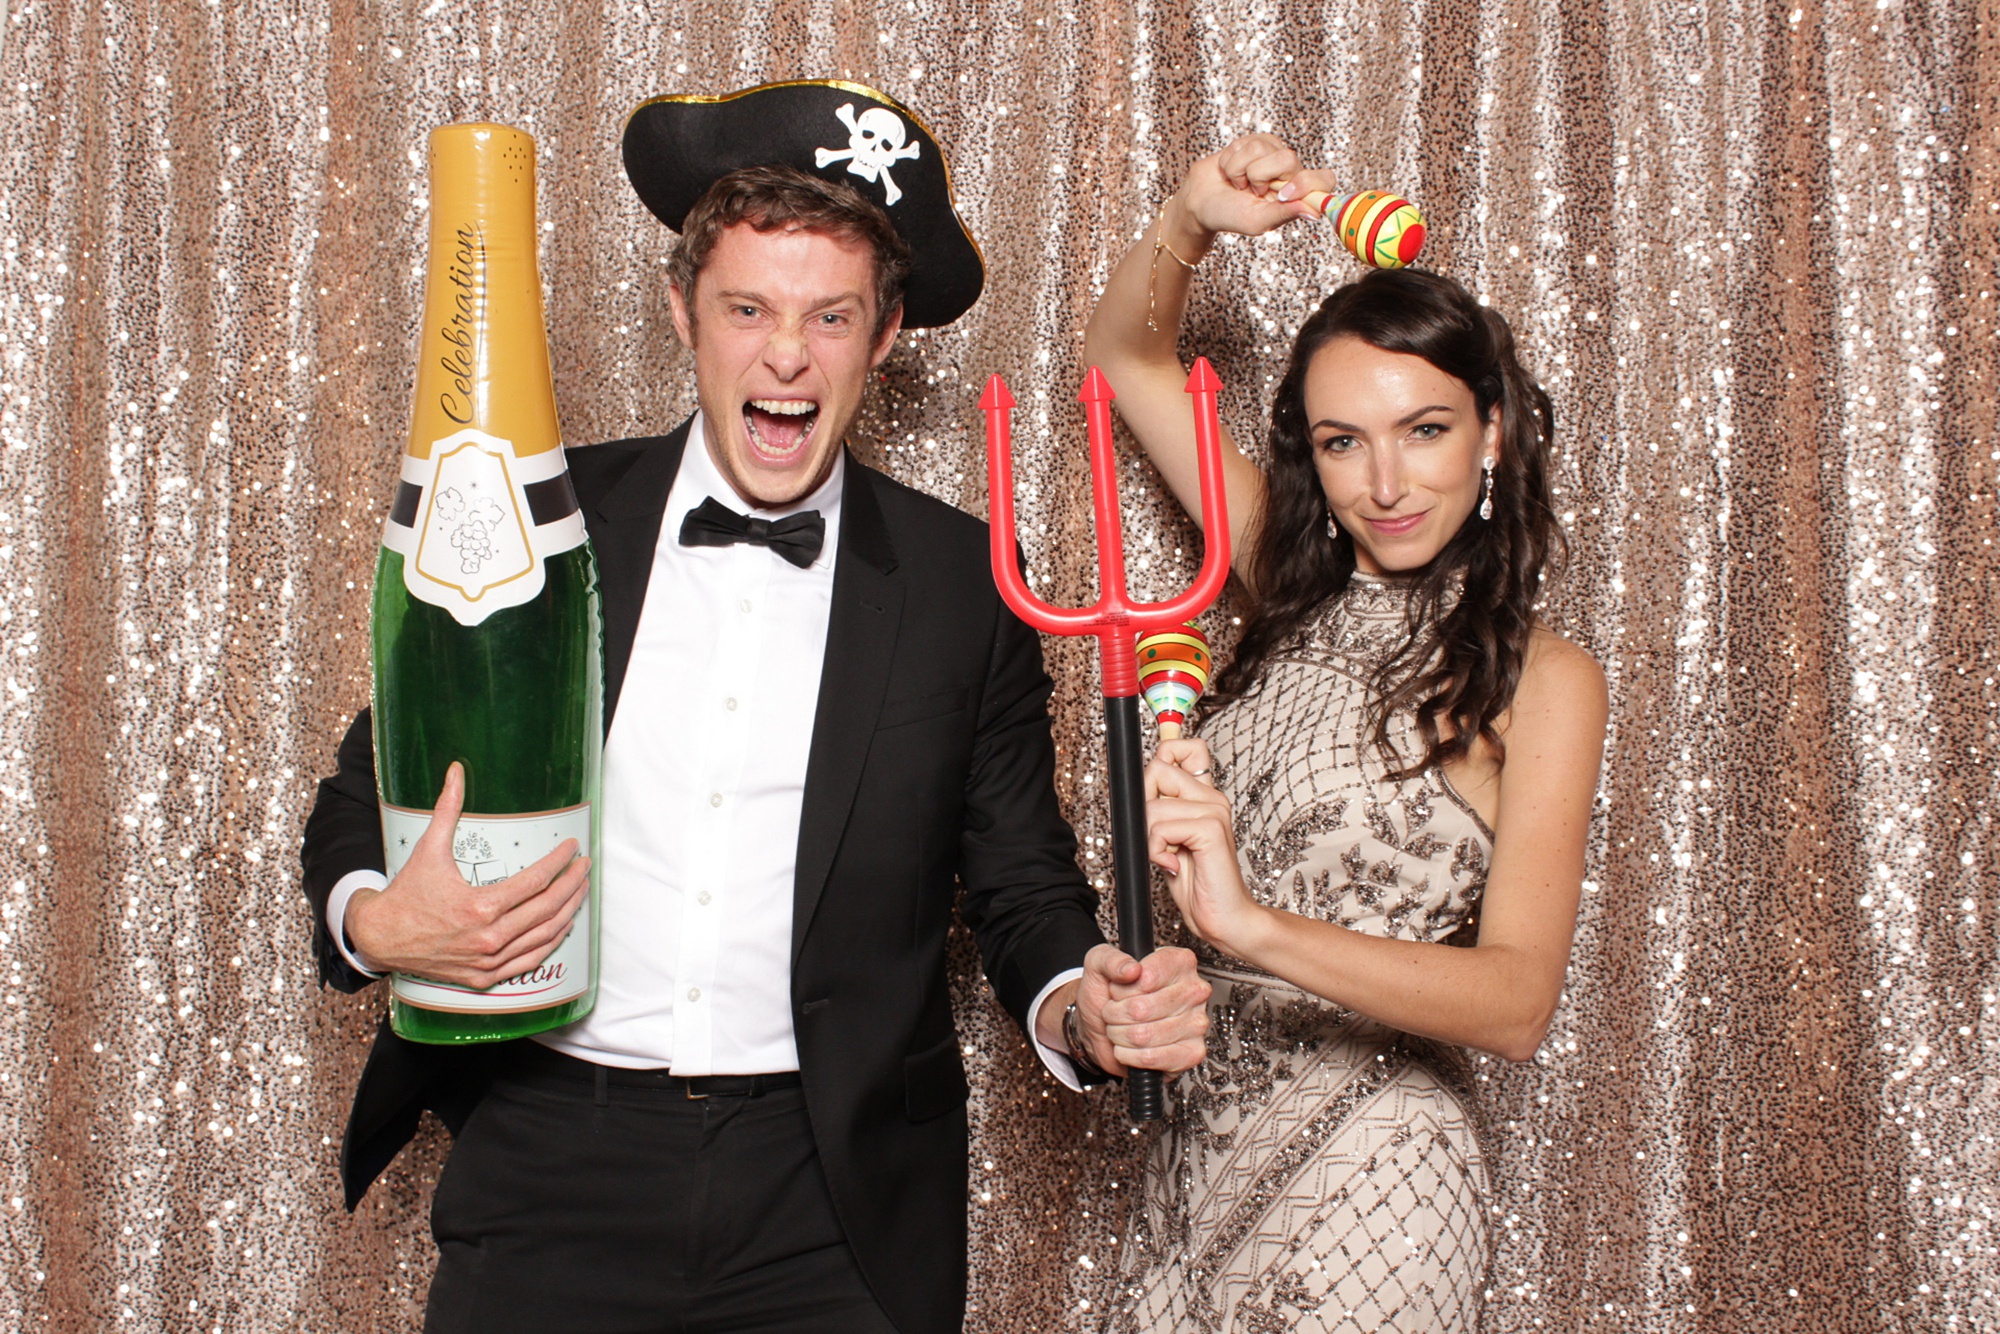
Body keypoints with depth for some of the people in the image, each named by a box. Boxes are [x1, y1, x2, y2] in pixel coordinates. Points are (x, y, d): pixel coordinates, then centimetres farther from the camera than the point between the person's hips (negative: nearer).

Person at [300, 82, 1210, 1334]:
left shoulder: (962, 580, 1)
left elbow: (1019, 880, 6)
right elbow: (370, 793, 7)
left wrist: (1080, 1004, -16)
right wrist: (376, 920, -15)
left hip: (835, 1204, 0)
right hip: (555, 1165, 0)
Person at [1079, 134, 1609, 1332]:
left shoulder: (1541, 676, -10)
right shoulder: (1302, 593, 6)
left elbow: (1519, 1002, -21)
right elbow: (1127, 357, 12)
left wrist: (1252, 925, -33)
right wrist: (1193, 221, -8)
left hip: (1369, 1176, -5)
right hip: (1207, 1141, 5)